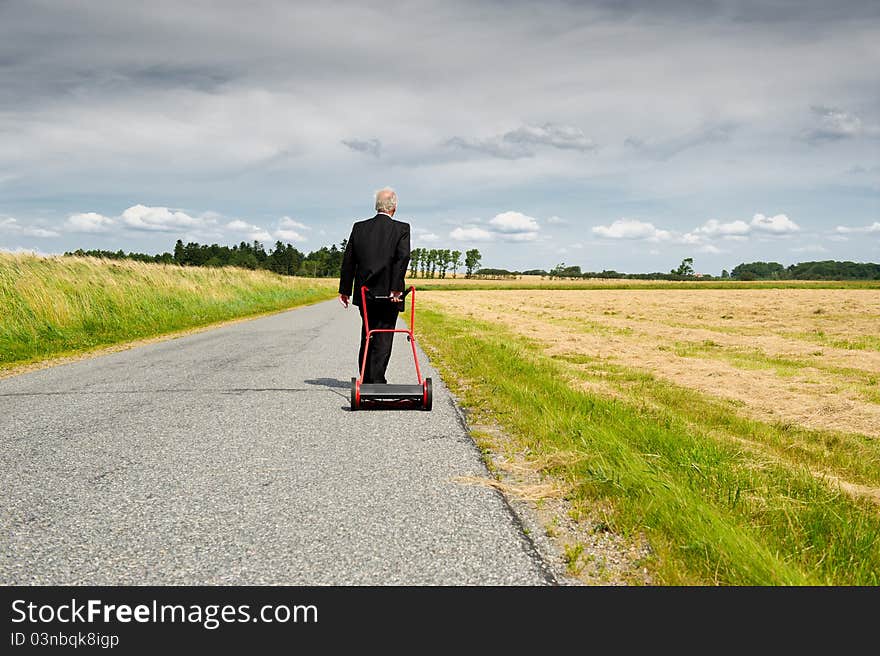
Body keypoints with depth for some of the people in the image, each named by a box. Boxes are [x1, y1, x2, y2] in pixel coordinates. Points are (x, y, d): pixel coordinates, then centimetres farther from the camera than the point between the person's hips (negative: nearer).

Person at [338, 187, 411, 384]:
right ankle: (377, 380, -3)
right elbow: (403, 257, -17)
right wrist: (396, 288, -17)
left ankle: (366, 379, 22)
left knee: (367, 336, 16)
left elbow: (348, 260, 5)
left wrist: (345, 290, 11)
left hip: (364, 292, 4)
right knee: (384, 338, 2)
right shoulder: (401, 228, -5)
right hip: (389, 293, -4)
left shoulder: (359, 227, 5)